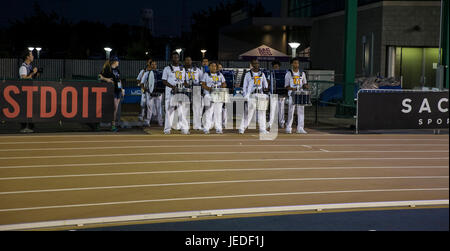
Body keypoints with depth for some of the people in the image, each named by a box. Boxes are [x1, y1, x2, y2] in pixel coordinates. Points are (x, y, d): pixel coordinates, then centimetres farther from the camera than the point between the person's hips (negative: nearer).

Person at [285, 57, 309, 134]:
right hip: (292, 94, -3)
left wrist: (305, 85, -4)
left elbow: (304, 83, 20)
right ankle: (288, 128, 4)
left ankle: (300, 128, 2)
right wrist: (292, 88, -19)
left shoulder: (302, 73, 13)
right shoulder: (288, 74, 3)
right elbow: (286, 86, 0)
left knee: (301, 111, -1)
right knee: (291, 111, -4)